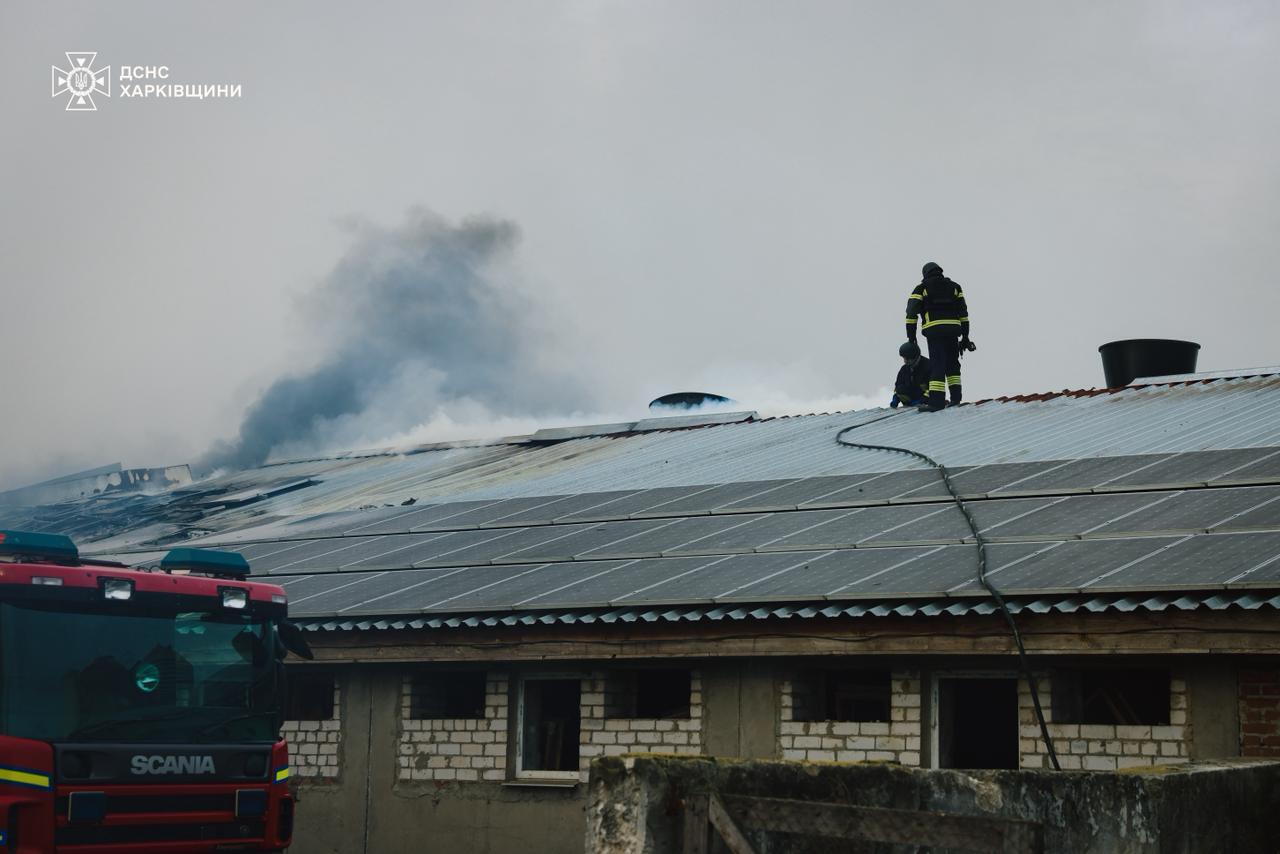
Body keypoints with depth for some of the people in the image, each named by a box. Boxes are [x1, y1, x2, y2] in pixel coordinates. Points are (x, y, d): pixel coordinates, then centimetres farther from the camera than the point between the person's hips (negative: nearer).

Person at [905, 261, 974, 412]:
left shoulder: (921, 288, 9)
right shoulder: (954, 287, 18)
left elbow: (911, 312, 1)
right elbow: (963, 313, 15)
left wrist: (911, 336, 5)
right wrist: (965, 336, 17)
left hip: (934, 331, -3)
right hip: (953, 330, 3)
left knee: (937, 365, -7)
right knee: (952, 363, 18)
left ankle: (936, 400, -17)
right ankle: (956, 396, 16)